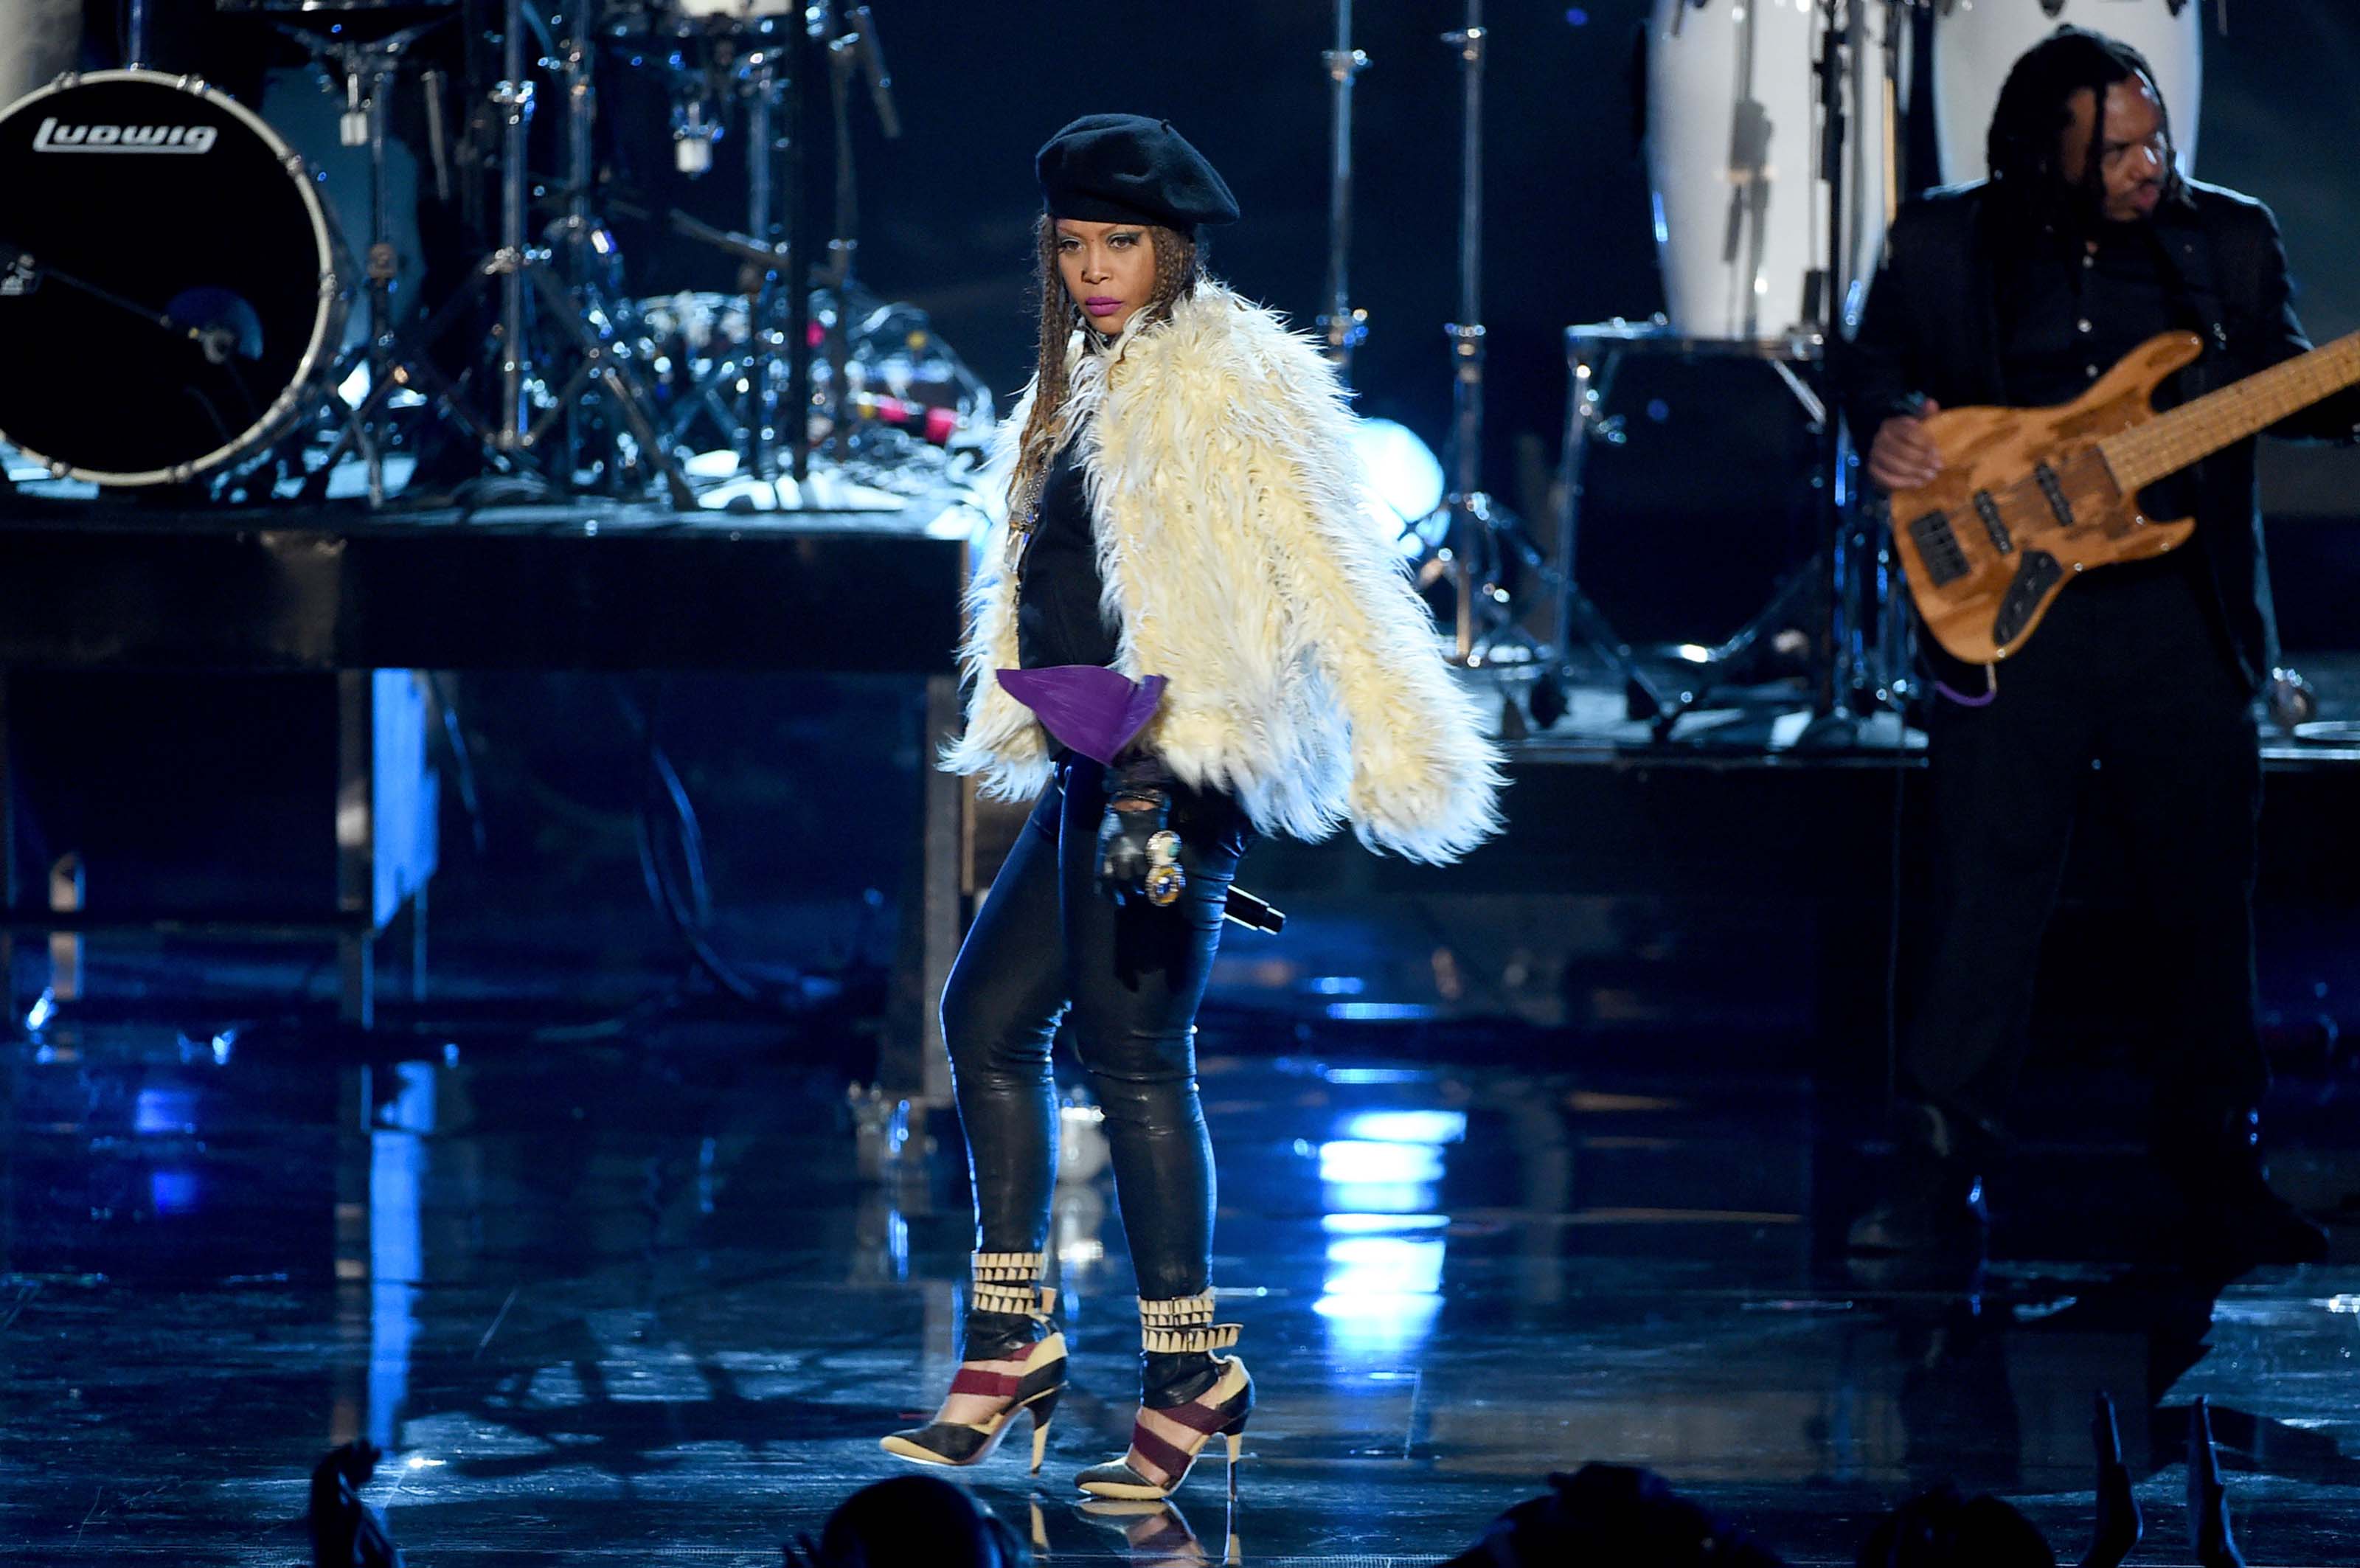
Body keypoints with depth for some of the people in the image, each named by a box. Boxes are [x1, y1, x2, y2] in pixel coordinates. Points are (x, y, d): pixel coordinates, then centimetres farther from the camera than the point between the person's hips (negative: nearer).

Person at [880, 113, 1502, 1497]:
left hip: (1175, 758, -10)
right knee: (989, 1014, 10)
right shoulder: (1087, 388, 19)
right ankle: (1015, 1344, 16)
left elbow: (1326, 565, -14)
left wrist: (1396, 747, -20)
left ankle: (1192, 1370, -5)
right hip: (1095, 766, 10)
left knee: (1132, 1046, -11)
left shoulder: (1228, 381, -8)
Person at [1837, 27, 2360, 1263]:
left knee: (2209, 902, 6)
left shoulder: (2229, 238, 8)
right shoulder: (1944, 245, 4)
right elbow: (1873, 362, 12)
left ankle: (2216, 1162, 20)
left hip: (2185, 615, 2)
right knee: (1987, 901, -4)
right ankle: (1939, 1172, 2)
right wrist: (1888, 424, -9)